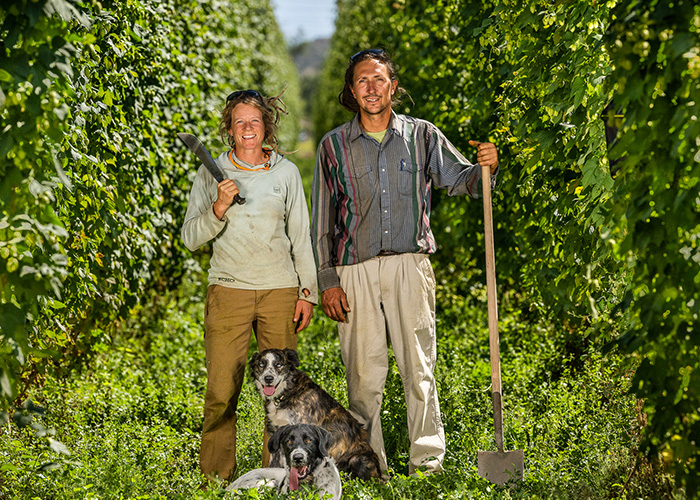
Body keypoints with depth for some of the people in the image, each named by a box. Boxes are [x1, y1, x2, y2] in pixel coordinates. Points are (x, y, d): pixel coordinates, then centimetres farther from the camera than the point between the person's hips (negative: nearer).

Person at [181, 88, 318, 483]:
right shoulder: (212, 173, 5)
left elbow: (301, 236, 12)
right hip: (229, 289, -1)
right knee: (221, 392, -5)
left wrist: (308, 291, 7)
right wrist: (219, 209, -14)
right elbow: (191, 238, 3)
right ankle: (217, 479, 6)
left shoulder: (286, 172, 8)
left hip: (280, 291, 1)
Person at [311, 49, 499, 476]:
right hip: (355, 271, 0)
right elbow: (322, 219, 8)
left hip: (410, 267, 0)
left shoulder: (422, 135, 8)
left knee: (419, 368, 0)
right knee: (364, 373, 2)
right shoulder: (334, 145, 8)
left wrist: (486, 167, -12)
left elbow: (461, 180, 11)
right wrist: (327, 281, 1)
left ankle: (428, 461, 7)